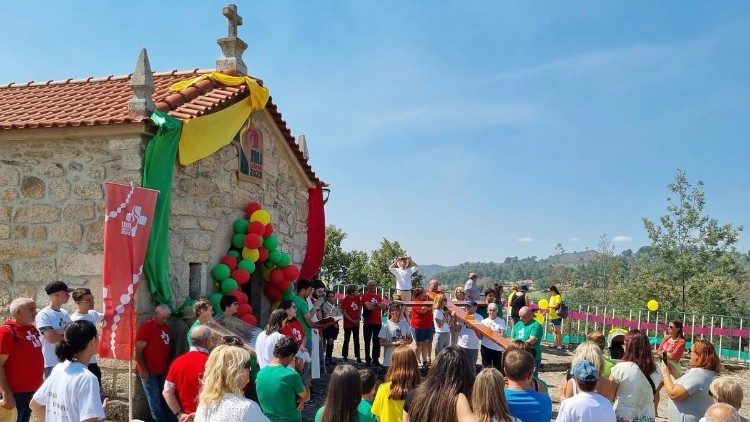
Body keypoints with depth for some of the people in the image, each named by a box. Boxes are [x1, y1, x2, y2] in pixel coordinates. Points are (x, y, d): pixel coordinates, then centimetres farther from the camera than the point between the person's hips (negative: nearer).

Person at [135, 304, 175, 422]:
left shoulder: (166, 328, 9)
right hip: (150, 372, -6)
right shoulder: (146, 327, -10)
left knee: (165, 400, 10)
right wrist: (143, 369, -15)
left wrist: (168, 367, 10)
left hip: (163, 371, 6)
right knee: (155, 402, 1)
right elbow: (138, 351, -12)